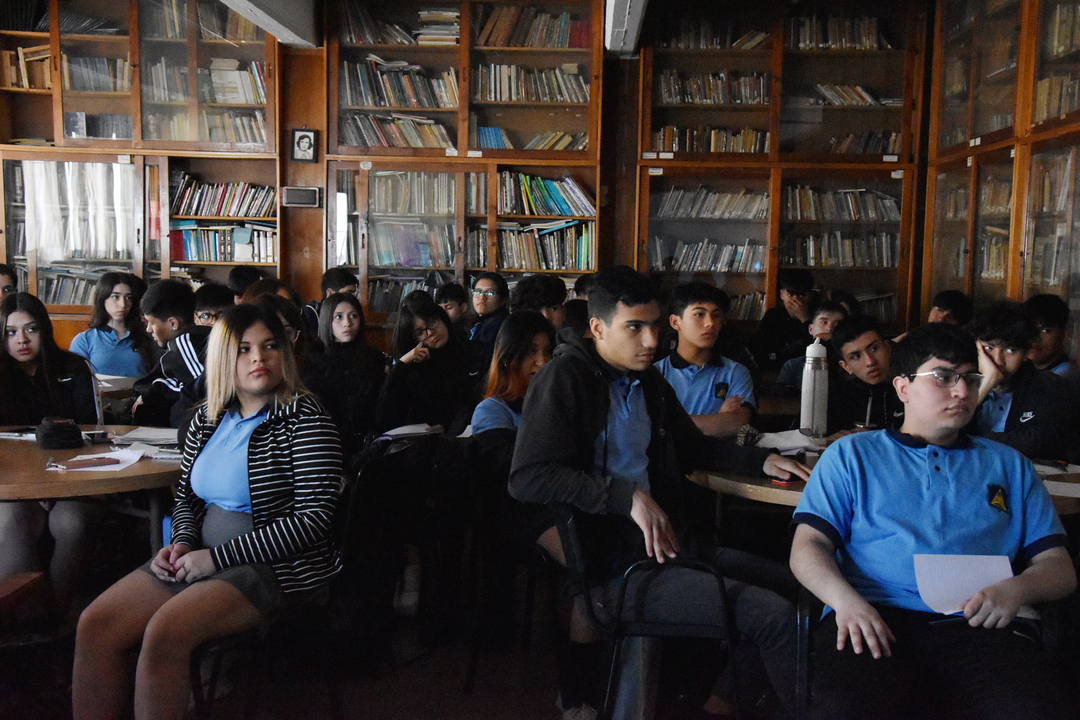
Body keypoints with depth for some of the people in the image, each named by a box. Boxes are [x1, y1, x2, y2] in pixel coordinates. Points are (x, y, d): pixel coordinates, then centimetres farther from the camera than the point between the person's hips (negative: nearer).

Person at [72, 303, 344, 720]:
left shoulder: (303, 420, -11)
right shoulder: (207, 420, 10)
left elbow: (312, 519, -18)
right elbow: (186, 497, 21)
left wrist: (217, 557, -16)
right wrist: (183, 543, -3)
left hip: (279, 567, -7)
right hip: (203, 557, 7)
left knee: (164, 632, -27)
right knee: (95, 625, -8)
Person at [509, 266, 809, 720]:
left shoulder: (648, 380, 17)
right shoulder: (565, 377, -8)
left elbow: (691, 445, 33)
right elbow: (528, 477, -19)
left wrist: (760, 461, 17)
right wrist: (629, 497, -23)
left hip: (657, 534, 9)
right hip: (608, 556, -9)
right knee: (776, 617, -20)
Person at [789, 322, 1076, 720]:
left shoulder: (1009, 466, 26)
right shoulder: (851, 455, 18)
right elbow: (808, 546, 8)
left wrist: (1016, 589, -5)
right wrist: (844, 598, -14)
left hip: (977, 627, 2)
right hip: (875, 618, -2)